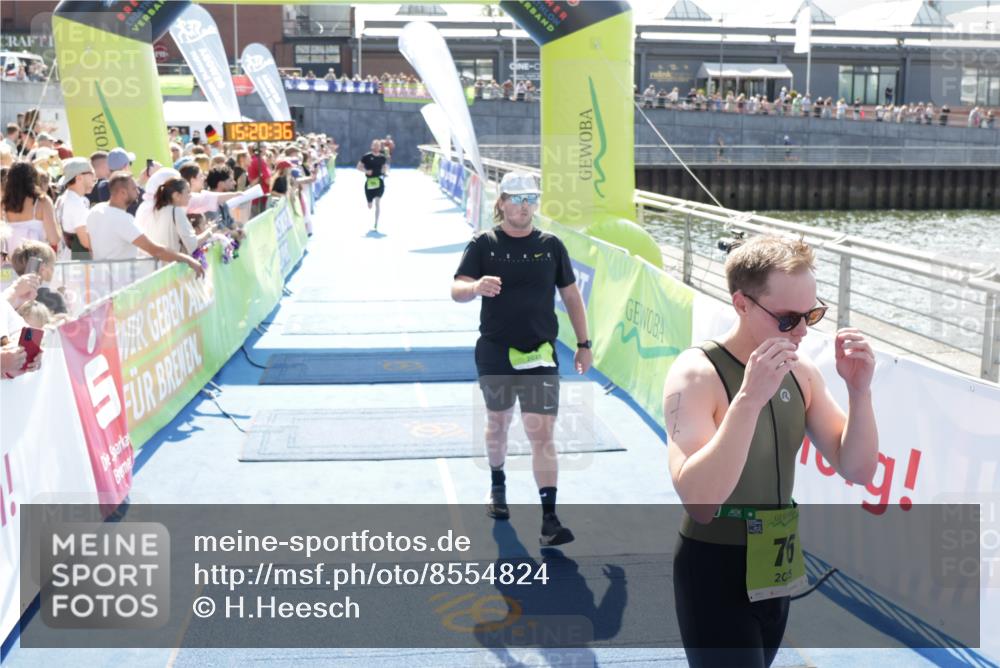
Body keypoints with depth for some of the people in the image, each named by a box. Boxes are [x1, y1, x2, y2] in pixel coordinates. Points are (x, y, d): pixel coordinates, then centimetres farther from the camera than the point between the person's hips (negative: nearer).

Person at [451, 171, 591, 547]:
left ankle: (549, 519, -9)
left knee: (542, 434, -9)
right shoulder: (484, 244, -1)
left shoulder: (551, 245, 3)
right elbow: (456, 291, -10)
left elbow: (571, 295, 11)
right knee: (498, 423, 18)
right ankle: (497, 484, 45)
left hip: (540, 355, 0)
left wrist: (583, 343, 8)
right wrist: (476, 287, -34)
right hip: (494, 352, 1)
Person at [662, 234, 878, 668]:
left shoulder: (801, 372, 0)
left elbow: (857, 470, 1)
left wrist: (859, 391, -15)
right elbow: (698, 499, -33)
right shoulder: (697, 374, -21)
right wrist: (749, 398, -40)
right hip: (714, 573, -7)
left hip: (773, 571, 7)